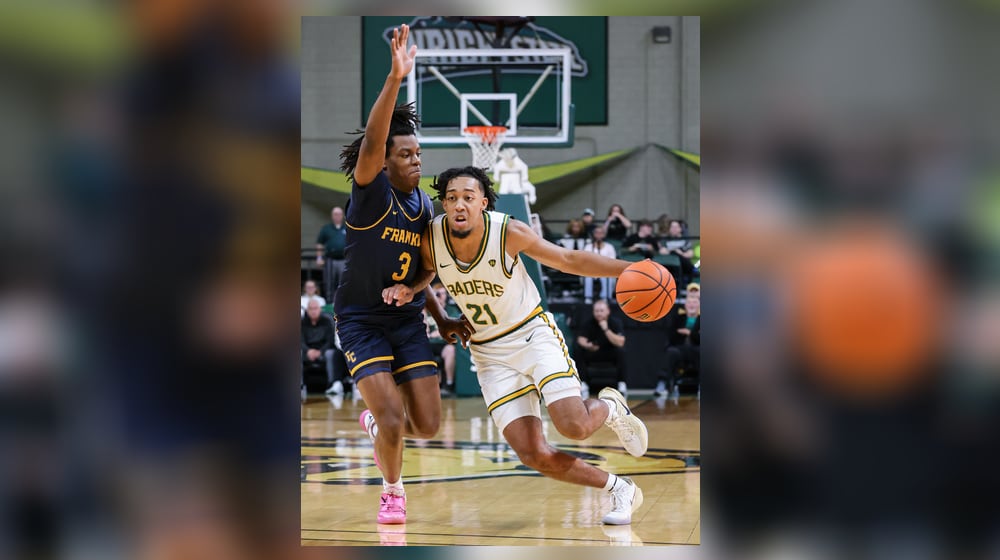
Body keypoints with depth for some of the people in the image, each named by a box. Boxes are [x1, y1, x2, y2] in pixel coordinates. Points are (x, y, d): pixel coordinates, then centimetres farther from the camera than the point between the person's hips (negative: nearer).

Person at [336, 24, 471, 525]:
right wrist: (395, 79, -44)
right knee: (394, 419, -16)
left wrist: (440, 318, 10)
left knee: (428, 424, 0)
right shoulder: (371, 193, -14)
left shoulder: (423, 206, 5)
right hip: (361, 321, -6)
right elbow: (370, 144, -34)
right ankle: (392, 492, 13)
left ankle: (375, 419, 35)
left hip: (407, 321, 6)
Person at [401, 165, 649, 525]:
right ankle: (620, 490, 12)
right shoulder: (431, 239, -13)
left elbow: (568, 260, -9)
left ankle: (611, 407, 15)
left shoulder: (508, 232, -20)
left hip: (533, 334, -3)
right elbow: (422, 276, 10)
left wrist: (628, 269, -18)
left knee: (574, 427, -23)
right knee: (533, 455, -9)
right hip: (490, 354, 3)